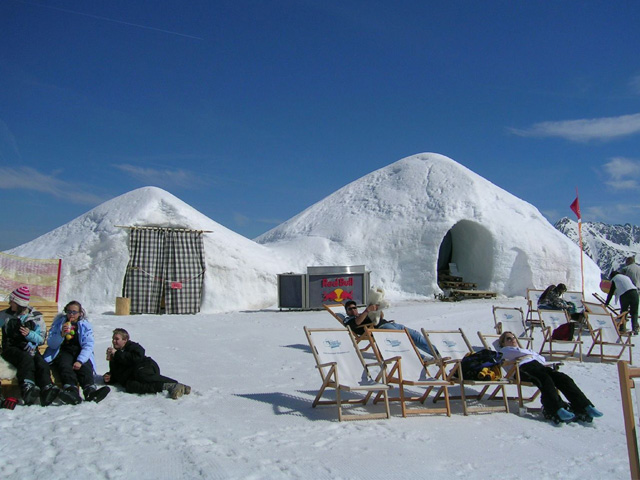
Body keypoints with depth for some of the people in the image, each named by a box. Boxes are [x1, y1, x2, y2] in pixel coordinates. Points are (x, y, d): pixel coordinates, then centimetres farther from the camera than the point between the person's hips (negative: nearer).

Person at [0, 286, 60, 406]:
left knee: (42, 364, -30)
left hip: (30, 349, 1)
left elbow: (41, 339, 8)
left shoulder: (36, 317, 10)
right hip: (11, 349, -1)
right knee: (27, 359, -36)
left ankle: (47, 391, -49)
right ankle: (28, 388, -56)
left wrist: (29, 334, -9)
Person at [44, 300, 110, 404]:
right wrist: (61, 335, -18)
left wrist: (80, 361, -19)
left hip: (81, 353, 0)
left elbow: (88, 346, -1)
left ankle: (90, 391, -58)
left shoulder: (85, 325, 10)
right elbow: (51, 344, 3)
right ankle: (72, 391, -60)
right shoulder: (58, 323, 12)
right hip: (63, 352, 0)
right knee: (65, 366, -33)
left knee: (85, 367, -31)